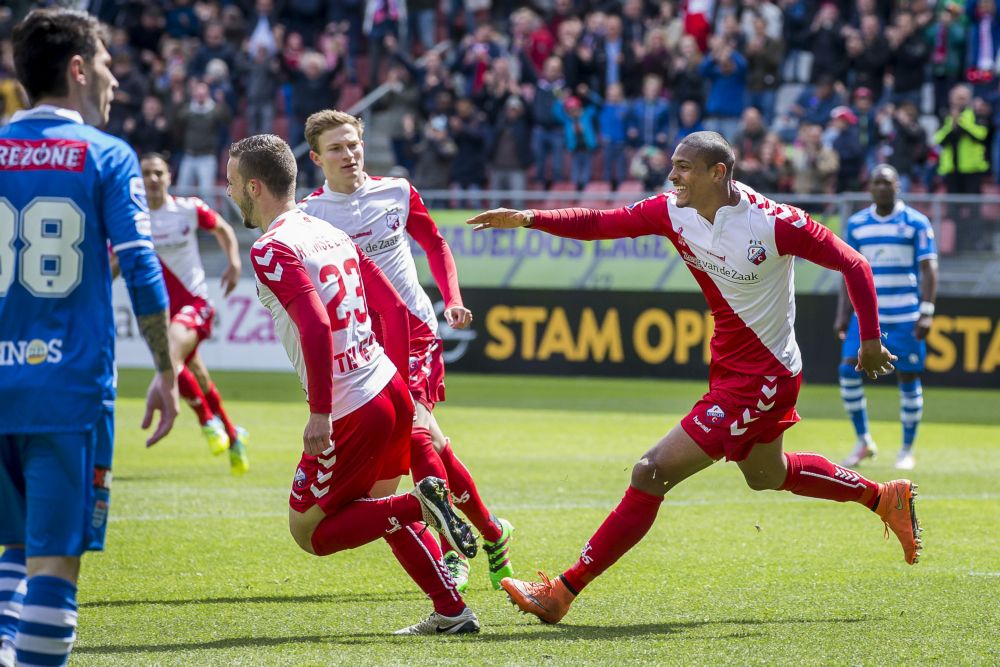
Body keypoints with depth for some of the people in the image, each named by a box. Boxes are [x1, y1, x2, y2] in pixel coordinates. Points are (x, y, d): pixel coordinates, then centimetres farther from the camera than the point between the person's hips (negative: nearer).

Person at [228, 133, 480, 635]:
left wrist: (319, 414, -24)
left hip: (351, 414, -8)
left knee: (309, 533, 7)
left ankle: (420, 502, -11)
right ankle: (451, 613, 21)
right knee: (379, 508, 26)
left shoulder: (271, 250, -13)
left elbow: (315, 326, -25)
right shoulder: (331, 232, 13)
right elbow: (393, 306, 15)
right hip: (390, 389, 8)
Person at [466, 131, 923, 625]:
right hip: (729, 368, 9)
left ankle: (563, 592, -8)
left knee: (651, 474, -13)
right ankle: (885, 498, 50)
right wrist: (528, 219, -17)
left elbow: (852, 264, -14)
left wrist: (870, 339, -11)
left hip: (760, 380, -9)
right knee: (766, 475, 31)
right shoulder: (673, 212, -6)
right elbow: (601, 223, -5)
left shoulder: (775, 223, -23)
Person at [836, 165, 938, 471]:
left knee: (908, 379, -1)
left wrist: (926, 312, -13)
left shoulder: (916, 223, -2)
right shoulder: (856, 224, 8)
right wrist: (843, 314, 6)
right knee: (848, 369, -11)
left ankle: (907, 450, 12)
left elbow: (928, 269, -5)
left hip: (906, 316, -3)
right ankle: (863, 441, 4)